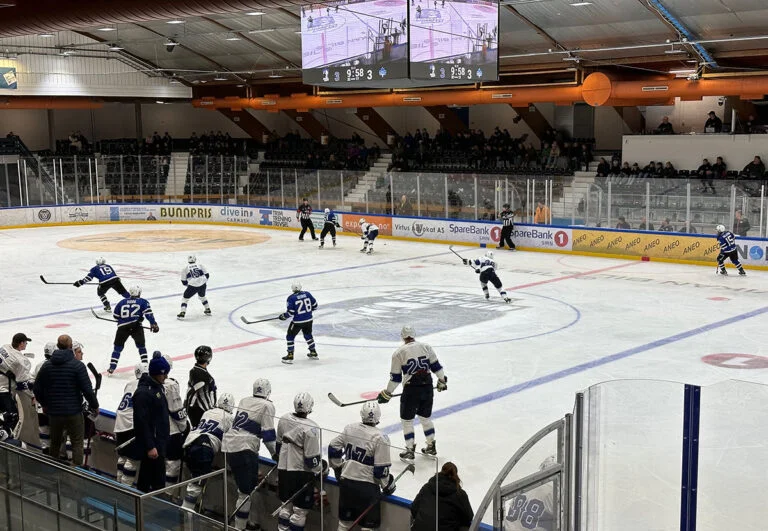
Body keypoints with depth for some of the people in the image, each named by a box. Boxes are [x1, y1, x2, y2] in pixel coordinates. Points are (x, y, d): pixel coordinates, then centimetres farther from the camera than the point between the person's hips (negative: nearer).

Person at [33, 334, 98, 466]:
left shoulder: (47, 365, 1)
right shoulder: (77, 365, -13)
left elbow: (37, 389, 6)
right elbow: (87, 390, -14)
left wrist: (44, 404, 23)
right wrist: (94, 406, 1)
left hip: (53, 412, 4)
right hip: (73, 412, -4)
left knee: (55, 442, 21)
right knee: (77, 443, 7)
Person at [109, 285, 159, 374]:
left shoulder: (122, 302, 19)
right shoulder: (143, 302, 10)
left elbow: (115, 315, 22)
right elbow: (148, 313, -4)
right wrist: (153, 324, -5)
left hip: (123, 327, 2)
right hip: (136, 326, -2)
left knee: (118, 347, 12)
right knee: (141, 346, 14)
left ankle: (111, 368, 7)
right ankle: (145, 365, 6)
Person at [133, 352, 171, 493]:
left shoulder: (158, 386, 9)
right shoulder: (143, 392, -22)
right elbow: (142, 422, -24)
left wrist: (164, 438, 23)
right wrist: (150, 447, -23)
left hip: (159, 440, 10)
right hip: (151, 443, -10)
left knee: (146, 473, 19)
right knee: (158, 479, -6)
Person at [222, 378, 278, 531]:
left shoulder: (244, 401, 15)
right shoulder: (267, 405, -6)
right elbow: (268, 433, -8)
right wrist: (275, 453, 4)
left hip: (228, 445, 8)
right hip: (244, 449, -8)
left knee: (249, 484, 20)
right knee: (246, 491, -3)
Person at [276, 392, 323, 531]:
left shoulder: (284, 419, -1)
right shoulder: (310, 428, -21)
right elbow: (312, 457, -18)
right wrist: (319, 470, 0)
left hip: (283, 468, 7)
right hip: (301, 473, -7)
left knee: (286, 505, 21)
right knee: (300, 509, 4)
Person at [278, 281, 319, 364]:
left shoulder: (291, 298, -14)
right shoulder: (307, 294, -1)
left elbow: (290, 312, -15)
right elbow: (314, 305, 7)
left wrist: (283, 316, 2)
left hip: (297, 321, -5)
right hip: (308, 320, 5)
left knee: (290, 336, 10)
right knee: (308, 335, 25)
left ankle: (290, 356, 9)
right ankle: (313, 353, 33)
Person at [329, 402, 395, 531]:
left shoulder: (349, 428, 0)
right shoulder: (380, 438, -16)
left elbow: (333, 448, 8)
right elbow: (381, 469, -15)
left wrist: (338, 468, 22)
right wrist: (387, 486, 2)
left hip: (346, 480, 5)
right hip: (367, 486, -5)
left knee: (345, 517, 20)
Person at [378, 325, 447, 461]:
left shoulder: (399, 353, -7)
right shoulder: (426, 347, 2)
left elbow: (395, 377, -4)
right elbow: (436, 366, 7)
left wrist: (387, 394, 6)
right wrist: (442, 381, 21)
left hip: (411, 390, -4)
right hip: (427, 388, 4)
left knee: (407, 420, 10)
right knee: (425, 417, 21)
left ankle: (410, 451, 12)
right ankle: (431, 447, 29)